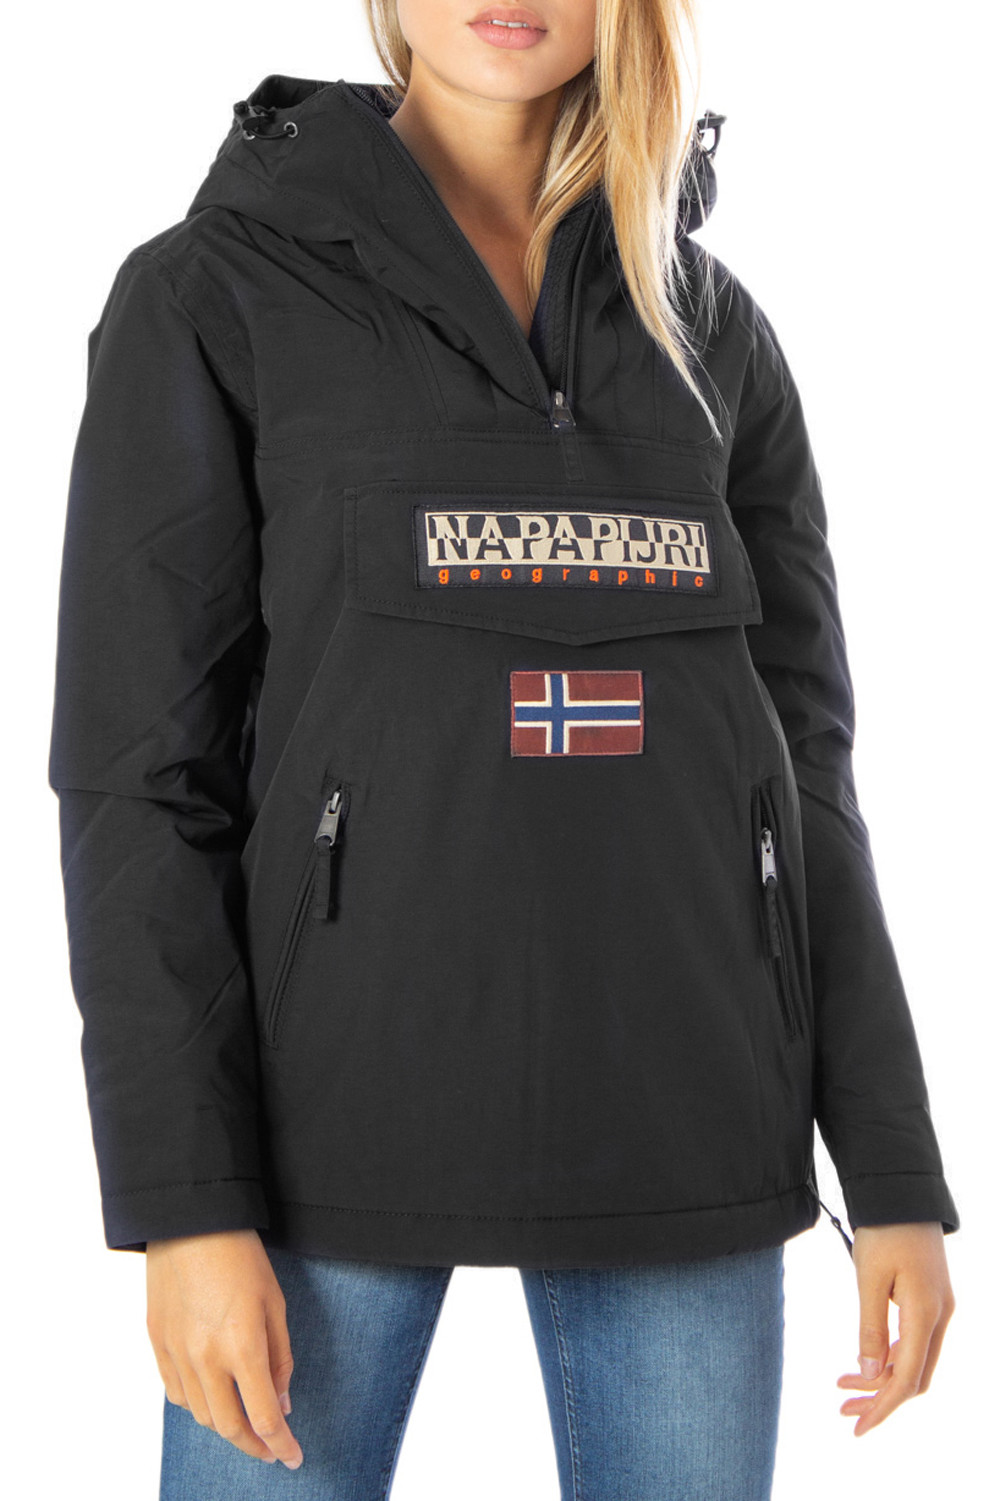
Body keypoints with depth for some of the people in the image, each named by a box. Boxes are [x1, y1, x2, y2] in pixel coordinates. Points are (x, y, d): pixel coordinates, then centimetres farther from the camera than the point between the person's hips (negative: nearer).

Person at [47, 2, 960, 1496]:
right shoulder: (207, 295, 0)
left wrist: (896, 1175, 5)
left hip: (678, 1123, 3)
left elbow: (803, 752, 10)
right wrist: (185, 1201, -12)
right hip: (341, 1088, -3)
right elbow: (136, 767, -4)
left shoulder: (717, 330, 11)